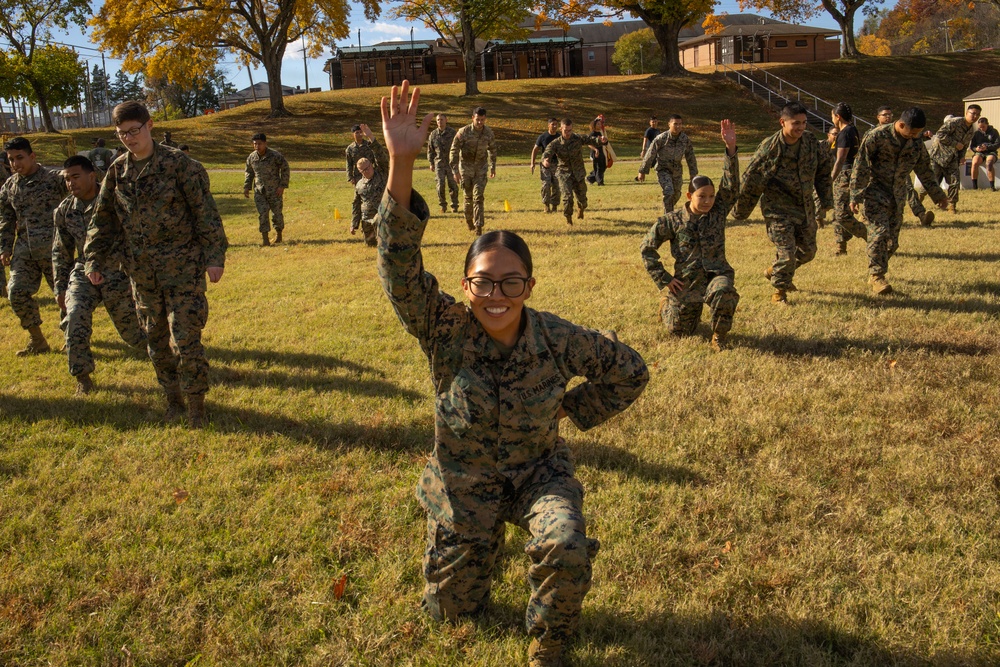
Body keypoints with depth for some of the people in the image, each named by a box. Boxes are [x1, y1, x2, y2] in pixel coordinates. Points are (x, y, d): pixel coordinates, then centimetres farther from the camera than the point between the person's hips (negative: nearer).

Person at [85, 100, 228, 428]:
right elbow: (103, 220, 14)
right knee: (156, 339, 13)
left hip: (183, 268, -5)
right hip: (142, 272, 5)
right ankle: (173, 399, 29)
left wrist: (214, 256, -12)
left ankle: (196, 406, 7)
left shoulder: (178, 164, -9)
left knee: (186, 339, -7)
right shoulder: (118, 171, 6)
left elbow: (205, 213, -8)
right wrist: (95, 260, 7)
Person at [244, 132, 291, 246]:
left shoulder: (275, 156, -11)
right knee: (262, 214, -6)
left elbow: (285, 169, -3)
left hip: (274, 190, -3)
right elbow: (249, 173, 17)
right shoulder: (251, 157, 2)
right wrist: (246, 188, 11)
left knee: (277, 213, 6)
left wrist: (282, 185, -9)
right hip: (259, 191, 3)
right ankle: (265, 238, -4)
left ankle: (279, 234, 28)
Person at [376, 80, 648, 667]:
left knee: (566, 550, -31)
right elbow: (401, 265, -39)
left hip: (539, 469, -1)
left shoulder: (556, 338, -18)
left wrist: (572, 408, -4)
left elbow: (630, 371, -2)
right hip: (463, 479, 1)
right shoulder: (445, 330, -21)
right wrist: (401, 165, -51)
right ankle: (481, 540, 46)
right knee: (453, 609, 13)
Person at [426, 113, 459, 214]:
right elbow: (430, 150, 13)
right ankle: (443, 205, 10)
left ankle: (454, 206, 14)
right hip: (439, 163, 1)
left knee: (453, 185, 1)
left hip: (451, 163, -1)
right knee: (440, 185, -6)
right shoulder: (433, 134, 6)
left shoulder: (452, 132, 0)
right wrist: (431, 163, 9)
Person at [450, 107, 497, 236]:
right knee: (468, 196, 7)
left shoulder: (489, 133, -6)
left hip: (481, 168, 1)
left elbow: (492, 149, 12)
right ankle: (468, 219, 31)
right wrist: (455, 170, -16)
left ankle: (478, 227, -7)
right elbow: (454, 151, -11)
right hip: (466, 168, -1)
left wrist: (493, 167, 15)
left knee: (479, 197, -7)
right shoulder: (463, 132, -16)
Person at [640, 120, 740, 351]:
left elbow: (731, 185, -14)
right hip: (686, 282, 0)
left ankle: (719, 338, -11)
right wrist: (663, 280, -4)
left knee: (723, 292, -37)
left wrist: (731, 148, -26)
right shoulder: (672, 221, -5)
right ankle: (666, 301, 46)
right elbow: (647, 248, 0)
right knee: (680, 331, 10)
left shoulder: (718, 212, 0)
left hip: (717, 273, 0)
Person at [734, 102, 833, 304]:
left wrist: (826, 200, 13)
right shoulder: (769, 147, -19)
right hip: (778, 209, -6)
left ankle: (774, 271, 40)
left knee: (808, 250, 15)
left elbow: (823, 168, 13)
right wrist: (741, 212, -4)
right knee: (786, 251, -12)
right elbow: (750, 180, -10)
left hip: (805, 207, 6)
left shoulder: (811, 142, -4)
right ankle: (779, 290, 12)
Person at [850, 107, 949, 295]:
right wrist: (855, 196, -16)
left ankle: (876, 271, 22)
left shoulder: (916, 141, 4)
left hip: (898, 196, 6)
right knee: (880, 232, -18)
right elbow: (860, 167, -13)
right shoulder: (877, 136, -14)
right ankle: (876, 276, -11)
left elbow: (925, 169, 17)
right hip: (875, 193, -6)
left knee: (892, 241, 4)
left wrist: (937, 194, 20)